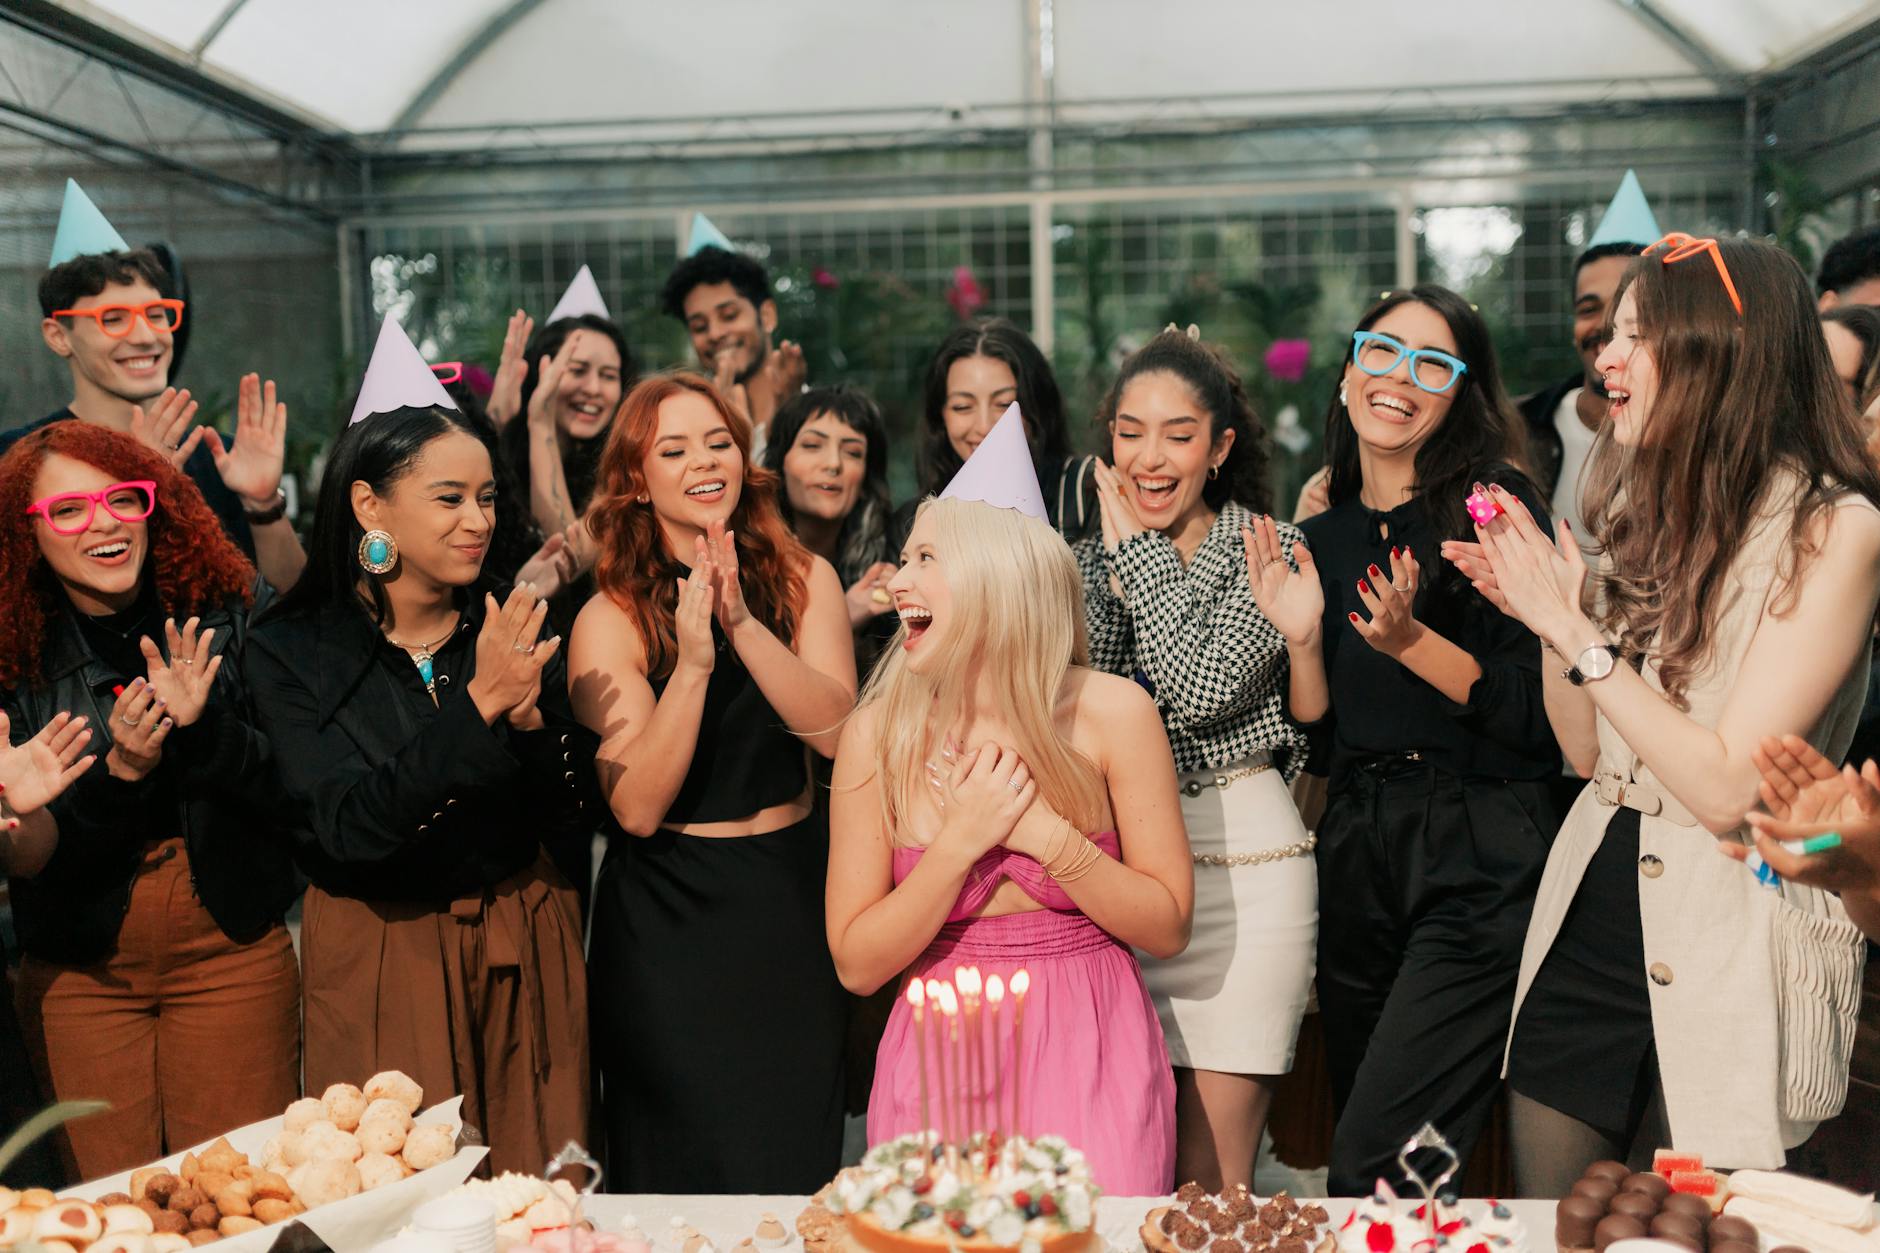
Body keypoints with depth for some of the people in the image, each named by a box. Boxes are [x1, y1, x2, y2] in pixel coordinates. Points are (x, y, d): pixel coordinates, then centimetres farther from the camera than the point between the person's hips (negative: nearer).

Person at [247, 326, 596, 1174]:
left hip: (525, 942, 3)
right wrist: (478, 704, -27)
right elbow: (347, 830, -21)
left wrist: (529, 714, -21)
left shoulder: (511, 628, -2)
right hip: (382, 951, -3)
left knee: (544, 1189, 12)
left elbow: (577, 810, -2)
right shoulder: (296, 649, -10)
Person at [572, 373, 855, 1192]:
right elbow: (636, 807, -16)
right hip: (668, 915, -2)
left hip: (791, 892, 3)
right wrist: (693, 664, -27)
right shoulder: (611, 618, -9)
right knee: (685, 1171, 6)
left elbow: (834, 729, -15)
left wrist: (742, 623, -25)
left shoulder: (803, 579, -1)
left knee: (801, 1162, 12)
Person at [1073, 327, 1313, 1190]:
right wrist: (1113, 559, -8)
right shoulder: (1094, 557, 11)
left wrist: (1141, 550, -9)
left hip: (1238, 864, -4)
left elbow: (1201, 689, -18)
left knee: (1208, 1189, 0)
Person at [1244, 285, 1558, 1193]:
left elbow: (1541, 714, -12)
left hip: (1479, 864, -6)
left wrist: (1410, 642, -21)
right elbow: (1319, 734, 13)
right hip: (1354, 856, 6)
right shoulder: (1320, 538, 11)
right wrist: (1301, 636, -3)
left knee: (1372, 1166, -13)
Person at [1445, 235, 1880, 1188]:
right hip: (1590, 917, 6)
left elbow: (1730, 788, -20)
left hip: (1728, 952, -6)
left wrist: (1577, 631, -17)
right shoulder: (1650, 511, 8)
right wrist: (1542, 614, -4)